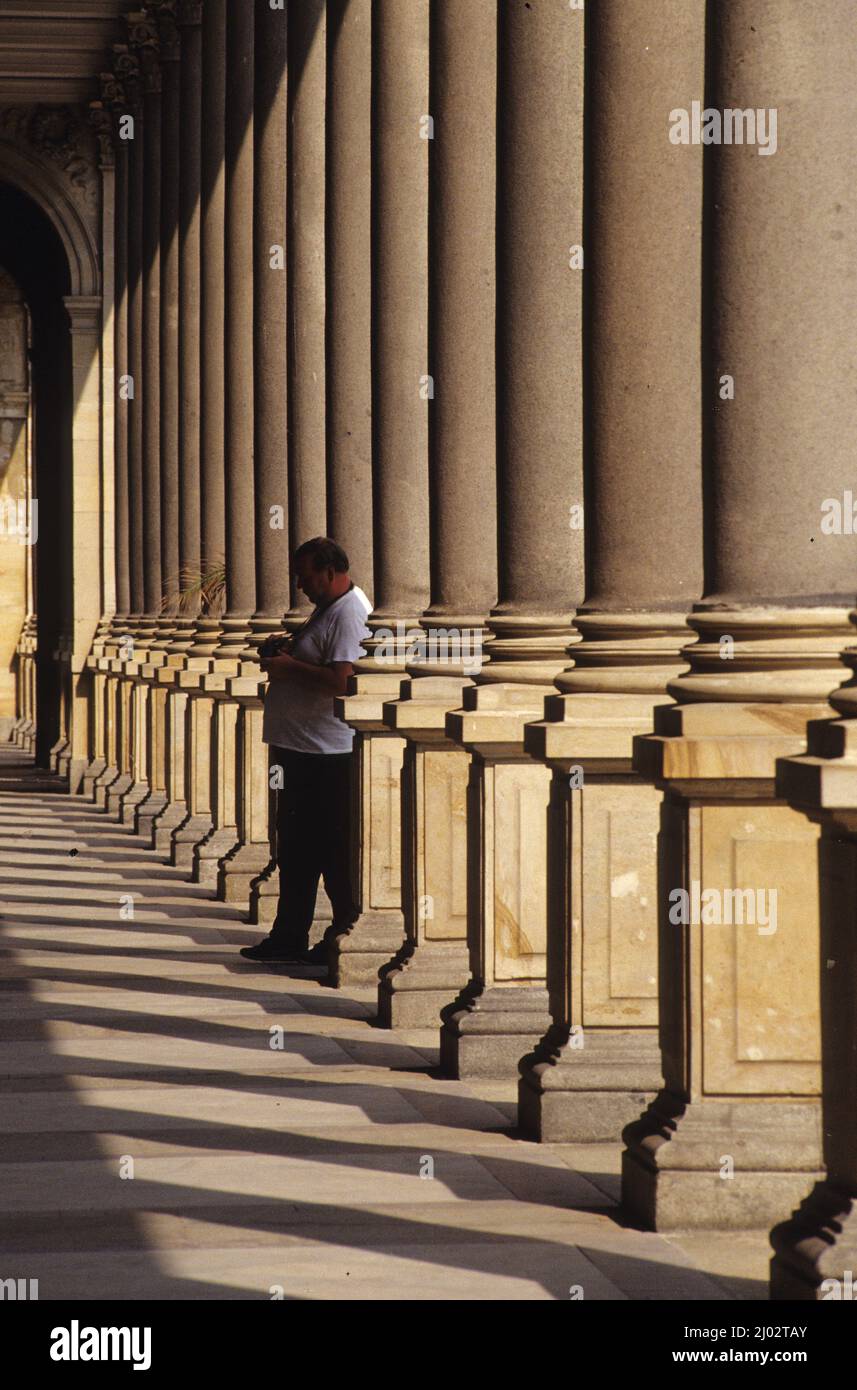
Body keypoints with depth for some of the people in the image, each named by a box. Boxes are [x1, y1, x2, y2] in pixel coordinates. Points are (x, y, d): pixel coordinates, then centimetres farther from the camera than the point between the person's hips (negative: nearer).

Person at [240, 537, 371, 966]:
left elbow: (340, 681, -26)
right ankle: (289, 938, 22)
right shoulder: (327, 609, 17)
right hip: (302, 749, 11)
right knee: (295, 848, 15)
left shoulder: (349, 614, -16)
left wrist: (289, 667, -15)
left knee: (331, 850, -4)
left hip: (327, 753, -11)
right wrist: (286, 649, 11)